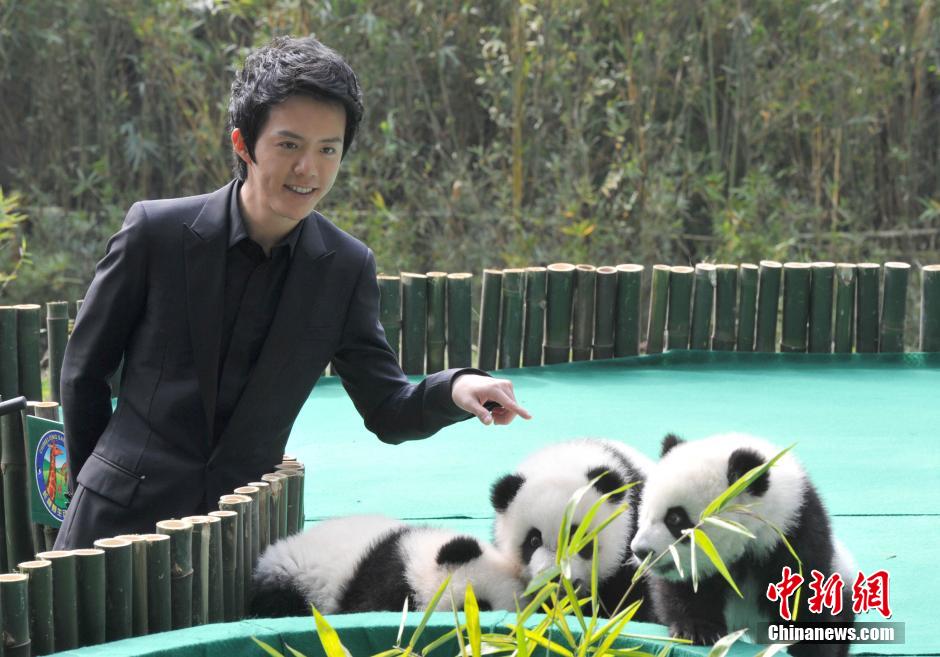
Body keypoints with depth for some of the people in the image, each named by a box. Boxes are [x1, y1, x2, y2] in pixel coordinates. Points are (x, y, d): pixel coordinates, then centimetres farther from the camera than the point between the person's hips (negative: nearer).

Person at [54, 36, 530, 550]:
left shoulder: (347, 269, -4)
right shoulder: (156, 231, -11)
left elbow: (387, 413, 0)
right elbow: (84, 370, 0)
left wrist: (456, 388, -20)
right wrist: (89, 487, 5)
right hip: (125, 516, -2)